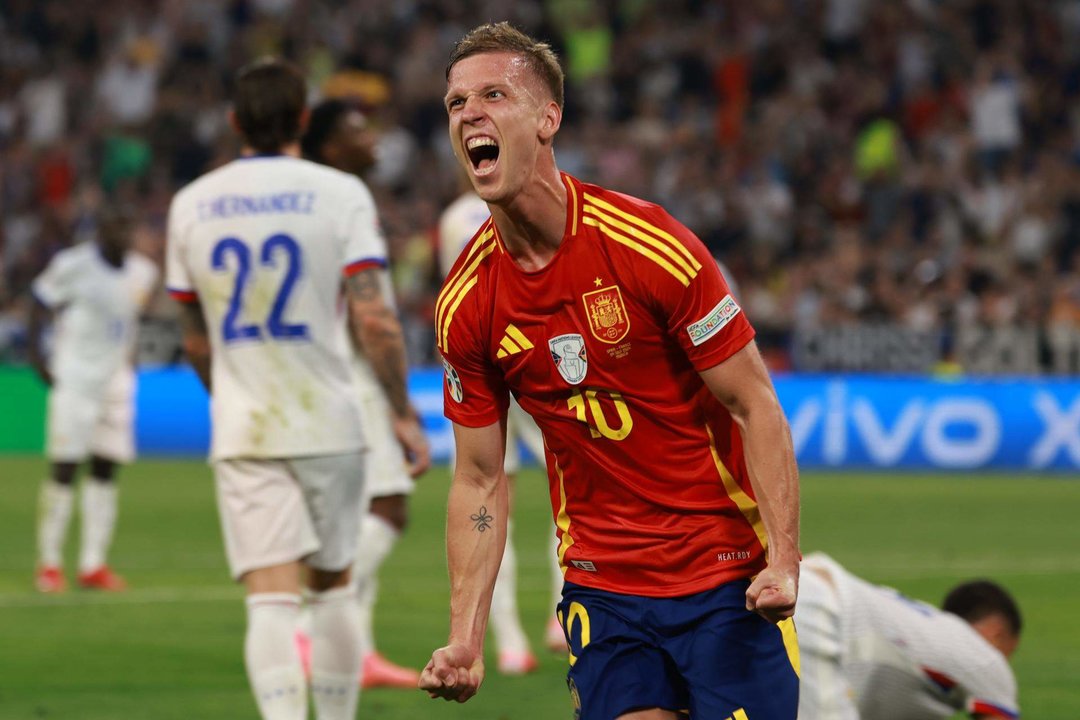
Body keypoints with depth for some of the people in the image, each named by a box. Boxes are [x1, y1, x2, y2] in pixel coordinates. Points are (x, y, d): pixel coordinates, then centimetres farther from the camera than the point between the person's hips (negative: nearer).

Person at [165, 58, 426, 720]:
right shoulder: (339, 194, -5)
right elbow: (374, 320, -13)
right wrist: (404, 413, -3)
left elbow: (197, 342, 14)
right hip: (328, 422, -1)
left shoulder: (192, 205, 6)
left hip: (242, 433, 1)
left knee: (271, 599, -6)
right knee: (332, 588, 15)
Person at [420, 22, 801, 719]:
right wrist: (467, 638, -4)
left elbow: (755, 406, -10)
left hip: (726, 577, -3)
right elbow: (481, 480, 5)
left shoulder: (648, 243, -14)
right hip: (601, 584, 3)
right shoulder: (465, 304, -2)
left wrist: (784, 561, -20)